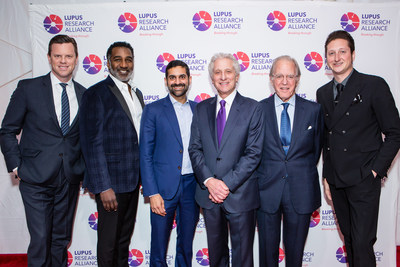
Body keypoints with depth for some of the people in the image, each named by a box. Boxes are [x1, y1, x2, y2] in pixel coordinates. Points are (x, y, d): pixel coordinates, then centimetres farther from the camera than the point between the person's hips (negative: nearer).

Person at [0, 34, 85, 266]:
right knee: (41, 241, -2)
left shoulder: (84, 95, 6)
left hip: (70, 181, 3)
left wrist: (84, 169, 4)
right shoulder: (28, 88, -1)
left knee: (61, 240, 13)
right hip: (36, 180, -2)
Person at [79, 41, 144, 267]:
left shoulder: (137, 94, 12)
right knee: (108, 242, 8)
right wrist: (104, 187, -20)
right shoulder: (96, 94, -11)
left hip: (133, 180, 7)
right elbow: (92, 144, -17)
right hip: (111, 181, -7)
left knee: (125, 239, 21)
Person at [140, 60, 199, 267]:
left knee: (186, 247, 17)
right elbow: (145, 155, -4)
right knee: (159, 250, 9)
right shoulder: (153, 110, -1)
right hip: (164, 187, -3)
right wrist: (152, 193, -11)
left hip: (192, 185, 3)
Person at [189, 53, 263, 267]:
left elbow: (253, 152, -9)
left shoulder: (252, 108, -3)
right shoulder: (201, 109, 7)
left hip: (240, 193, -3)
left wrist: (228, 183, -15)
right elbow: (195, 149, 3)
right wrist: (209, 181, -11)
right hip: (208, 193, 3)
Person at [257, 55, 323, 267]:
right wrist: (263, 175, 0)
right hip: (267, 190, 0)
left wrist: (303, 172, 7)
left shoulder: (313, 110, 2)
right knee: (267, 249, 12)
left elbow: (316, 148, 10)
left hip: (301, 192, 1)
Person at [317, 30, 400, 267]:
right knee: (349, 240, 16)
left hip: (364, 180, -5)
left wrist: (376, 170, -10)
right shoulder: (323, 93, 11)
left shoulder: (374, 85, -5)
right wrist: (327, 176, 11)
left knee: (362, 243, -4)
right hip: (336, 181, 5)